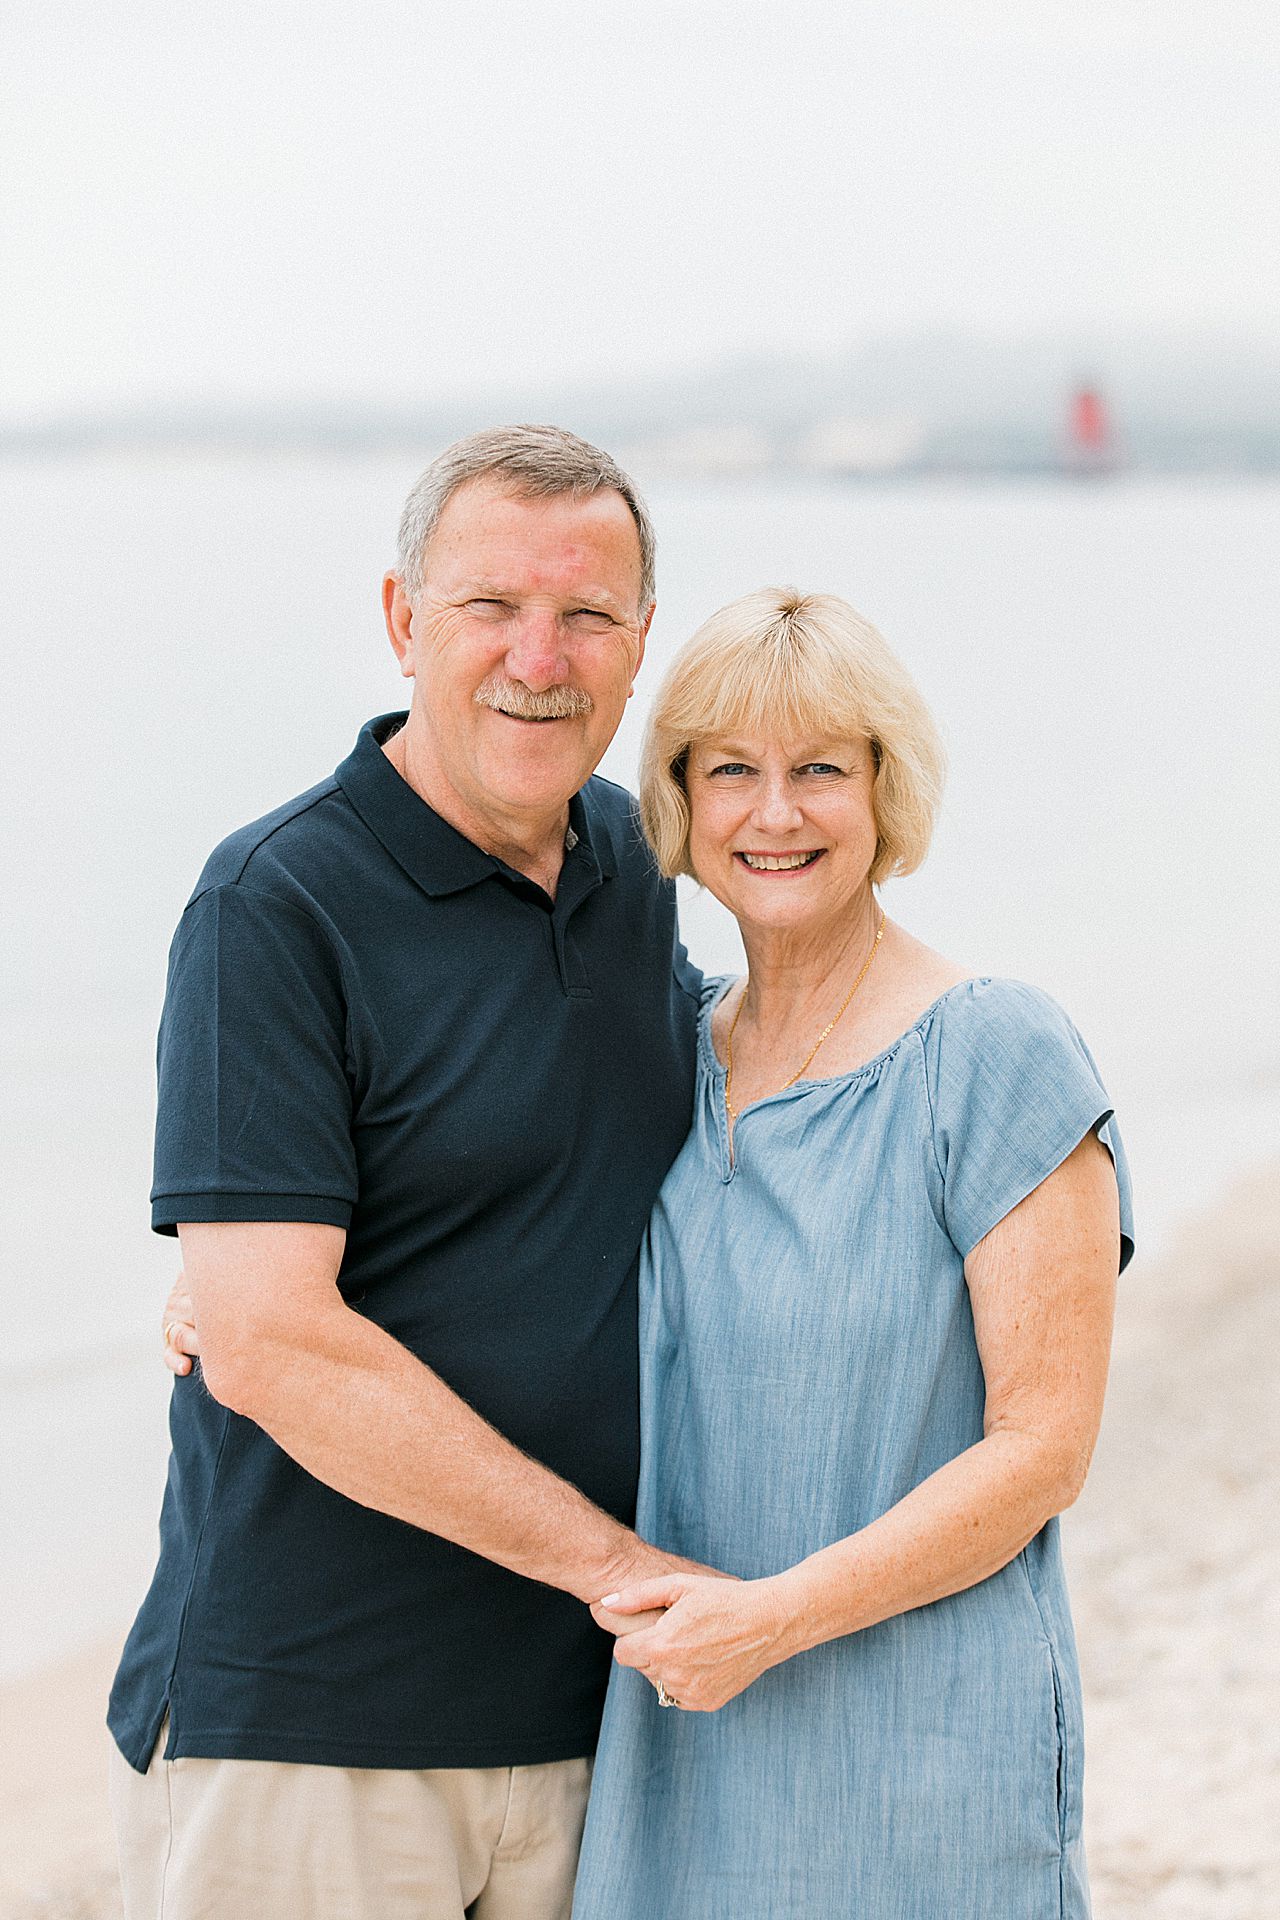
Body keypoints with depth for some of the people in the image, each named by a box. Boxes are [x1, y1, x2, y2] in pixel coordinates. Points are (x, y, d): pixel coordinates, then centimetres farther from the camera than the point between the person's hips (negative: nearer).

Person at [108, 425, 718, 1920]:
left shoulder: (630, 865, 10)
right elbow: (269, 1347, -19)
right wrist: (615, 1563, -15)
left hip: (577, 1725, 6)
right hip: (303, 1730, -6)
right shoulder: (275, 906, -11)